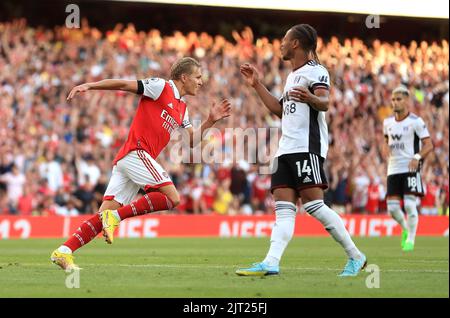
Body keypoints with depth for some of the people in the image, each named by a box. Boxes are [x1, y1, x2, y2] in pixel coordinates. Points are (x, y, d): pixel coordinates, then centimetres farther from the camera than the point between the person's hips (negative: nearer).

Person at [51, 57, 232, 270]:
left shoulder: (182, 109, 25)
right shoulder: (160, 87, 1)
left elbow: (192, 141, 24)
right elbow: (123, 84, -4)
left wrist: (210, 121, 11)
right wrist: (89, 86, -13)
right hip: (136, 152, -9)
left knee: (104, 217, -1)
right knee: (172, 198, -17)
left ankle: (64, 252, -7)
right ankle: (115, 216, -18)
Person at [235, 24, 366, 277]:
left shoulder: (316, 71, -4)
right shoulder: (293, 76, 25)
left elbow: (324, 103, -21)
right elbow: (281, 111, 34)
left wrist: (310, 98, -44)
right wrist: (257, 85, 33)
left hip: (307, 147, -9)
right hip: (287, 149, 9)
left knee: (314, 204, -13)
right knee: (284, 208, -3)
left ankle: (356, 256, -4)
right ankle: (271, 263, -14)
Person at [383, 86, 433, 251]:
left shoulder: (416, 121, -6)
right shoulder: (388, 122, 11)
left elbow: (429, 145, -7)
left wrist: (417, 157, -24)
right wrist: (390, 156, 10)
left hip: (410, 169, -5)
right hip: (393, 169, 5)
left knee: (410, 204, -13)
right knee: (392, 208, -2)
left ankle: (410, 239, 1)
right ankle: (405, 228, 27)